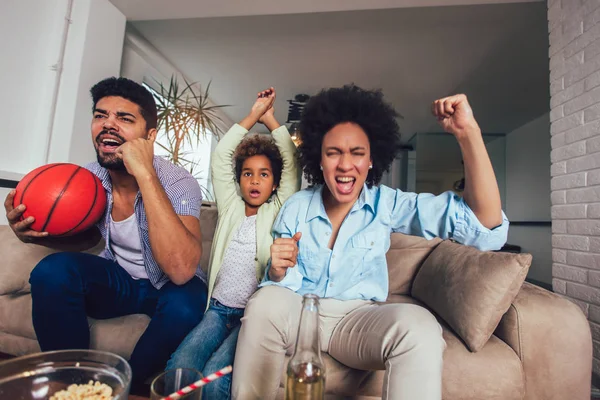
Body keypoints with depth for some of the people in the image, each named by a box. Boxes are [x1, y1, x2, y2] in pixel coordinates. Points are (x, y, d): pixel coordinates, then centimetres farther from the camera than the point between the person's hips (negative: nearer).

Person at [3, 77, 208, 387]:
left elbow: (181, 270, -42)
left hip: (168, 287, -3)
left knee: (185, 305, -34)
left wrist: (145, 174, -41)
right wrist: (37, 233, -12)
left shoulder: (179, 184, -26)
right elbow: (88, 235, 11)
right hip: (119, 279, 4)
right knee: (52, 271, -20)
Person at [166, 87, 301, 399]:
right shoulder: (230, 207, 12)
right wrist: (253, 115, 8)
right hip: (218, 308, 3)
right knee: (178, 367, -22)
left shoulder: (277, 212, 6)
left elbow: (292, 164, 0)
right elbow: (220, 158, 7)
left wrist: (270, 119, 8)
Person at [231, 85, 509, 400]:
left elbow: (486, 229, -16)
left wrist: (468, 133, -25)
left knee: (419, 326, -31)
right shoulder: (295, 207, -3)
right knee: (266, 302, -31)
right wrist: (277, 272, -25)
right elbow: (280, 285, 0)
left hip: (359, 318, -1)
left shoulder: (387, 204, -7)